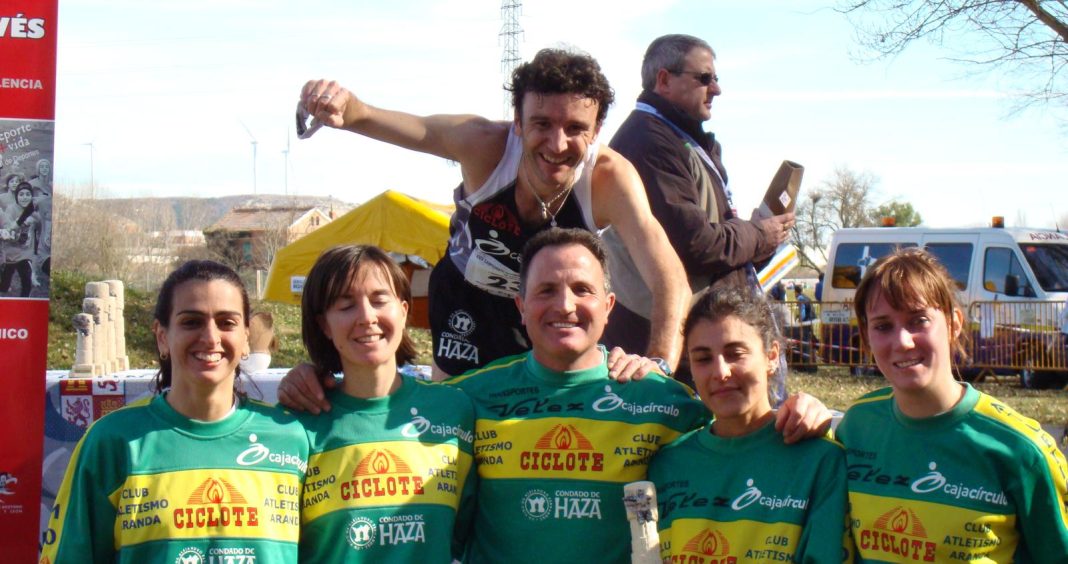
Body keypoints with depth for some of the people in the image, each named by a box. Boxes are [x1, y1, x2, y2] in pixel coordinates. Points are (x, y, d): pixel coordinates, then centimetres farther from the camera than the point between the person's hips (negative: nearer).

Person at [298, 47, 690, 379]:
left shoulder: (609, 178, -34)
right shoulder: (485, 145, -31)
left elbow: (668, 279, -44)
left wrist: (659, 365, -62)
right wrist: (349, 109, -70)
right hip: (466, 299, 0)